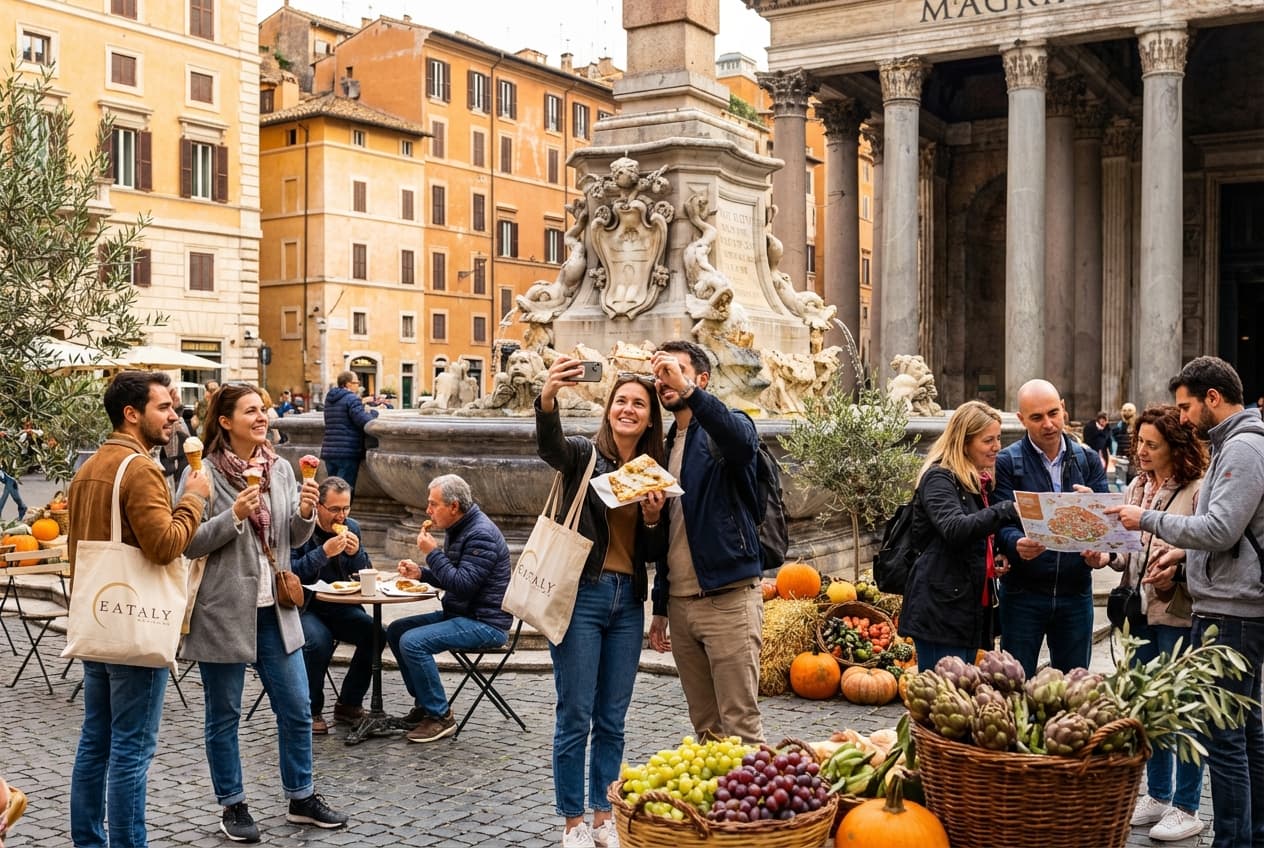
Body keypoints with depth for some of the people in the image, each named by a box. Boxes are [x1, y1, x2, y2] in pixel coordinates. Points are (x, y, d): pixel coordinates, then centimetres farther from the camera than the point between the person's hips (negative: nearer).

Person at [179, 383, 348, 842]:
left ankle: (301, 797, 26)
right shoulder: (205, 473, -10)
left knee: (296, 708, 10)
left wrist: (305, 514, -9)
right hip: (223, 611, -5)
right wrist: (233, 516, -23)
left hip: (274, 609, 5)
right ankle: (233, 806, 24)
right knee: (224, 714, 8)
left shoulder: (281, 469, 6)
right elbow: (188, 544, -12)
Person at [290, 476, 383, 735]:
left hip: (339, 607, 5)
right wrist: (323, 553, -26)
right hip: (304, 606, -5)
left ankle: (348, 704, 0)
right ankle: (311, 711, -11)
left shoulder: (352, 528, 8)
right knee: (319, 640, -33)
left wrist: (356, 553, -9)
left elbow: (366, 576, 12)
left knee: (375, 634, -17)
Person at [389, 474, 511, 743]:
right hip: (459, 615, 11)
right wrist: (421, 573, 5)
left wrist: (432, 553, -19)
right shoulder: (457, 529, 12)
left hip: (485, 623, -11)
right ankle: (424, 702, 18)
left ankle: (440, 716, -12)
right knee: (396, 630, 11)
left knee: (412, 642, -23)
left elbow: (462, 584, -27)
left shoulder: (481, 534, -19)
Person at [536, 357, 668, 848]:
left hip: (627, 602, 4)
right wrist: (548, 397, -48)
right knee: (575, 715, 1)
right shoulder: (584, 454, -2)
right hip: (582, 594, -4)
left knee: (612, 719, 12)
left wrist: (653, 518, -10)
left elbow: (654, 553, 11)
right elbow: (549, 445, -28)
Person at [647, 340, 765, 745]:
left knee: (741, 726, -4)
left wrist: (688, 391, -38)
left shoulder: (726, 429, -3)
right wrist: (660, 607, 20)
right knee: (705, 728, 12)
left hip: (728, 599, -7)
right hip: (680, 602, 7)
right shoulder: (666, 446, 17)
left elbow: (742, 441, -31)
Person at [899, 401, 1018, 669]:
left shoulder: (979, 482, 17)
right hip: (941, 609, -9)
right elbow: (954, 529, -28)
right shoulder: (939, 478, -10)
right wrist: (1008, 509, -35)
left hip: (972, 605, 9)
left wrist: (996, 559, 10)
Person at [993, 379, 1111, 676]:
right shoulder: (1006, 462, -3)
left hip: (1076, 592, 3)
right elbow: (1000, 523, -10)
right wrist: (1017, 544, -32)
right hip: (1023, 593, -3)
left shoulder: (1088, 461, 8)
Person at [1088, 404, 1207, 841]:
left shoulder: (1198, 490, -12)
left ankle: (1186, 808, 16)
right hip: (1142, 610, 7)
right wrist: (1108, 557, -4)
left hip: (1179, 613, -7)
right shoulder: (1137, 487, 10)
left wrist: (1177, 562, -28)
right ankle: (1158, 796, 30)